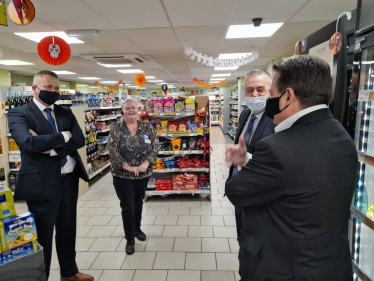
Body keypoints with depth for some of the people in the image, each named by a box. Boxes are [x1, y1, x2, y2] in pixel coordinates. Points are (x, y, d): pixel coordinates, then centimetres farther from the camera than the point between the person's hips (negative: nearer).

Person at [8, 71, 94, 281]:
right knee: (42, 236, 11)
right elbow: (29, 142, -24)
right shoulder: (19, 114, -6)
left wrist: (51, 147, -16)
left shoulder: (66, 113, 9)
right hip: (41, 183, -5)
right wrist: (63, 136, -14)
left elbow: (80, 140, -4)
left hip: (69, 180, 5)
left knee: (68, 231, 20)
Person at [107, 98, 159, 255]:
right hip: (123, 175, -3)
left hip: (143, 174, 3)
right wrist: (128, 167, -18)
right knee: (127, 207, 3)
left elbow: (155, 147, -3)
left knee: (138, 203, 19)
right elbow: (112, 151, -13)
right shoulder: (116, 129, -7)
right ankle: (130, 239, 21)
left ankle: (137, 229, 42)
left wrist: (146, 163, -17)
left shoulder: (147, 127, 1)